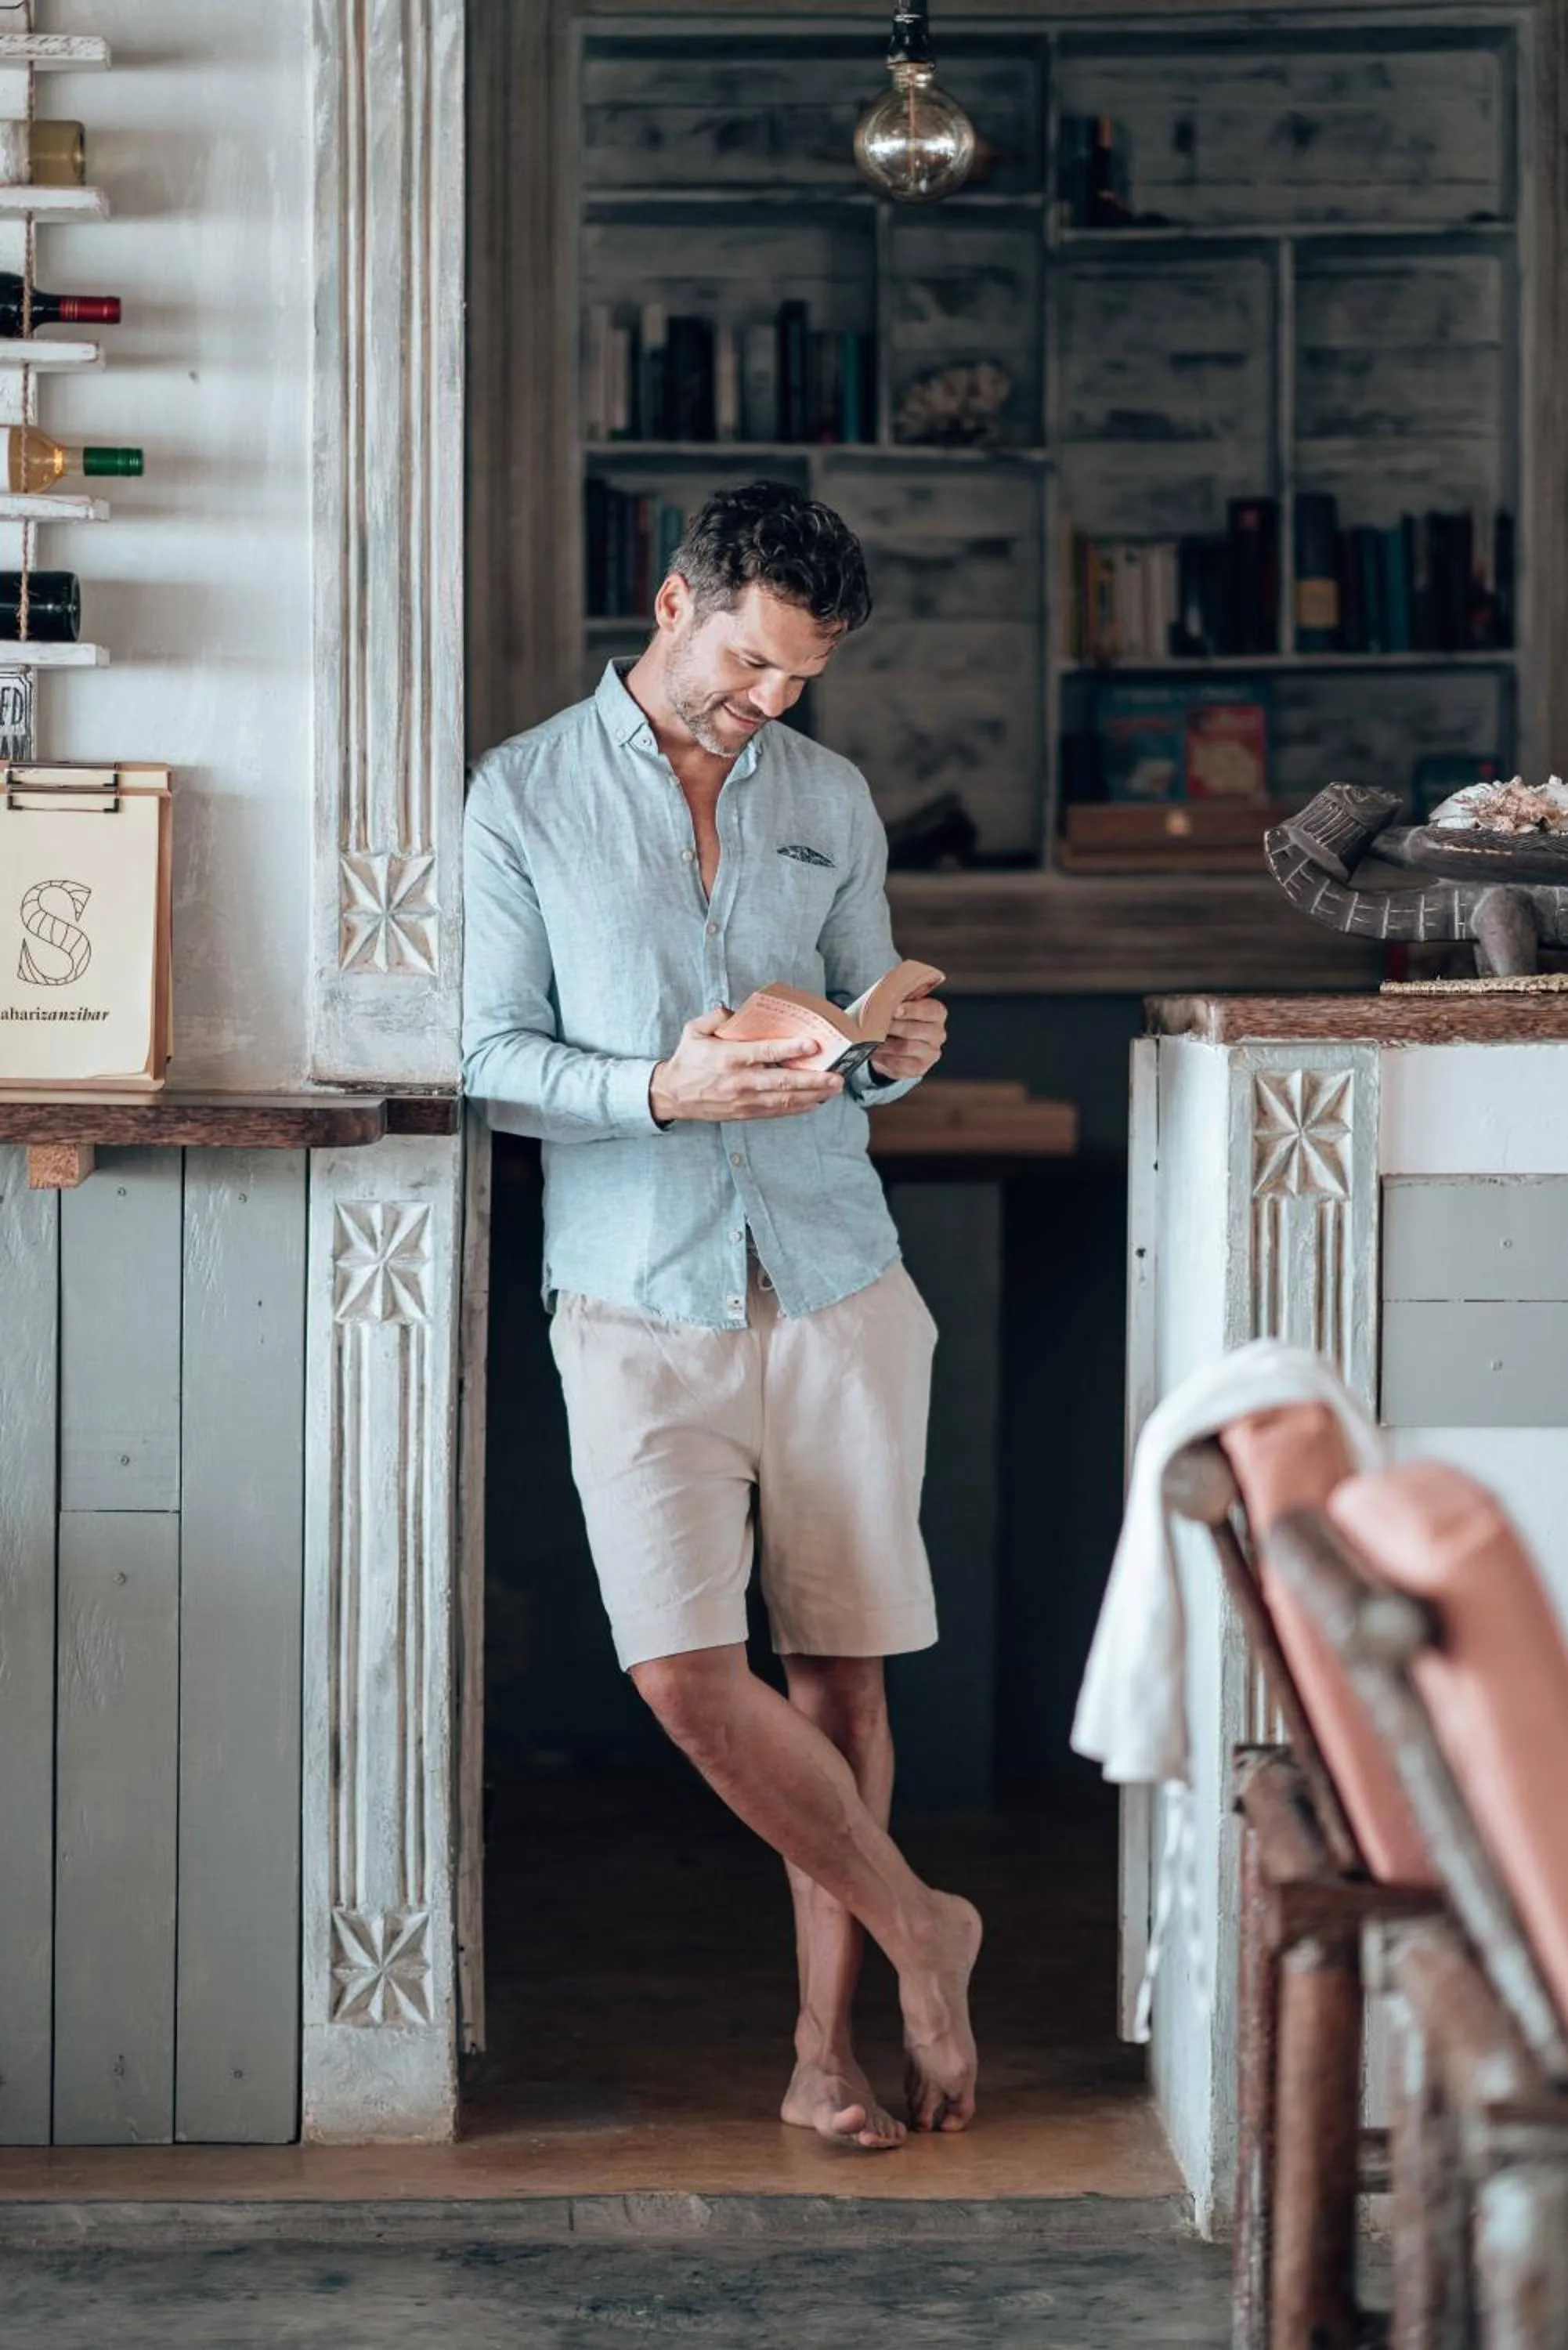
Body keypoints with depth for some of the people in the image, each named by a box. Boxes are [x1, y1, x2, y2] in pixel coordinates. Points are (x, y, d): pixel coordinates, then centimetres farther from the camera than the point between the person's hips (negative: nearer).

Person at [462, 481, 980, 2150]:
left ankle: (827, 2044, 13)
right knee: (686, 1670, -15)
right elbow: (488, 1060, -2)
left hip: (835, 1280, 3)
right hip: (641, 1300, -3)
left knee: (839, 1670, 2)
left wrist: (897, 1054, -6)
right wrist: (658, 1091, -18)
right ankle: (914, 1927, 6)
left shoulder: (833, 800, 12)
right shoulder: (525, 796, 1)